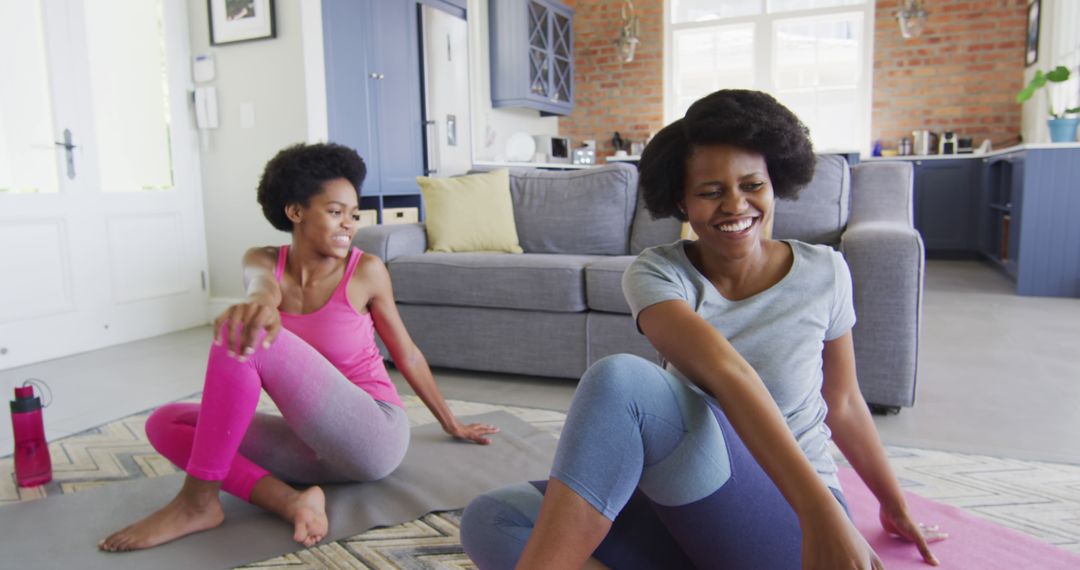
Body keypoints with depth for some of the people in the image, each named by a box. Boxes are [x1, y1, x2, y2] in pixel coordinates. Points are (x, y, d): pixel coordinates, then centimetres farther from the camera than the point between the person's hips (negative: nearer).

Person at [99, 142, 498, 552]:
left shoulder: (366, 270, -6)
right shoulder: (263, 260, 4)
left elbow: (407, 355, 5)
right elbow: (262, 282, -22)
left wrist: (452, 425, 15)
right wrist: (261, 300, -50)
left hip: (373, 437, -5)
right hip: (318, 446, 6)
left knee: (245, 333, -22)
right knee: (165, 422, -4)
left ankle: (198, 502, -15)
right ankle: (289, 501, -23)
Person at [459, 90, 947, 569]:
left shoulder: (824, 273, -1)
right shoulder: (655, 274, -7)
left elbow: (842, 403, 12)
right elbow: (725, 372, -25)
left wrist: (895, 508, 24)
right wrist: (820, 508, -37)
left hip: (788, 524, -1)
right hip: (687, 509, 2)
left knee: (620, 379, -30)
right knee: (490, 519, -24)